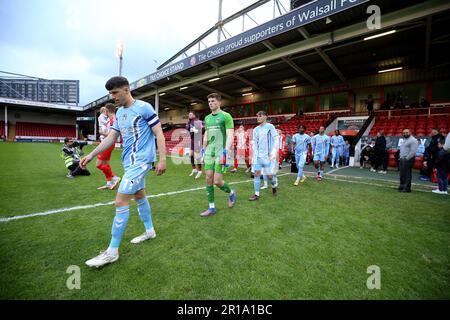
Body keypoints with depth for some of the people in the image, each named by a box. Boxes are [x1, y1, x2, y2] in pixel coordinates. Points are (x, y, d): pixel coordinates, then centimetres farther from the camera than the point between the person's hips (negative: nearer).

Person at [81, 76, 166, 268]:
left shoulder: (144, 108, -10)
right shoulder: (119, 113, 14)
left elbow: (159, 133, -12)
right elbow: (111, 137, 17)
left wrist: (162, 159, -18)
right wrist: (91, 155, 10)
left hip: (140, 160, -9)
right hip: (129, 161, 9)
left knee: (120, 201, -9)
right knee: (139, 196, 17)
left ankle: (112, 252, 2)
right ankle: (150, 231, 36)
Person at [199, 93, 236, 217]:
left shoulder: (226, 116, -6)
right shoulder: (207, 118, 15)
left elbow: (230, 136, -14)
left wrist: (225, 152, -23)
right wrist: (203, 150, 19)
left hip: (221, 152, -6)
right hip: (209, 152, 7)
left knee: (217, 181, -7)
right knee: (208, 179, 4)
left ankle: (231, 193, 25)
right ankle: (211, 208, 16)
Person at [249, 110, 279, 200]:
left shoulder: (270, 127, -3)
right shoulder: (256, 129, 12)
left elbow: (276, 140, -6)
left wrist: (273, 153, -14)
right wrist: (255, 154, 4)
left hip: (268, 155, -4)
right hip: (258, 156, 5)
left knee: (270, 175, 1)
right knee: (256, 174, -1)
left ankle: (274, 186, 33)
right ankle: (256, 194, 6)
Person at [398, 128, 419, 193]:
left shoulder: (413, 140, -9)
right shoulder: (404, 140, 19)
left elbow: (413, 151, -17)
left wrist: (407, 158, -17)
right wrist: (400, 157, 13)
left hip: (408, 159, -9)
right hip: (402, 159, 9)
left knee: (407, 174, -6)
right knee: (402, 174, 12)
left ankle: (407, 188, -2)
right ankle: (402, 186, 19)